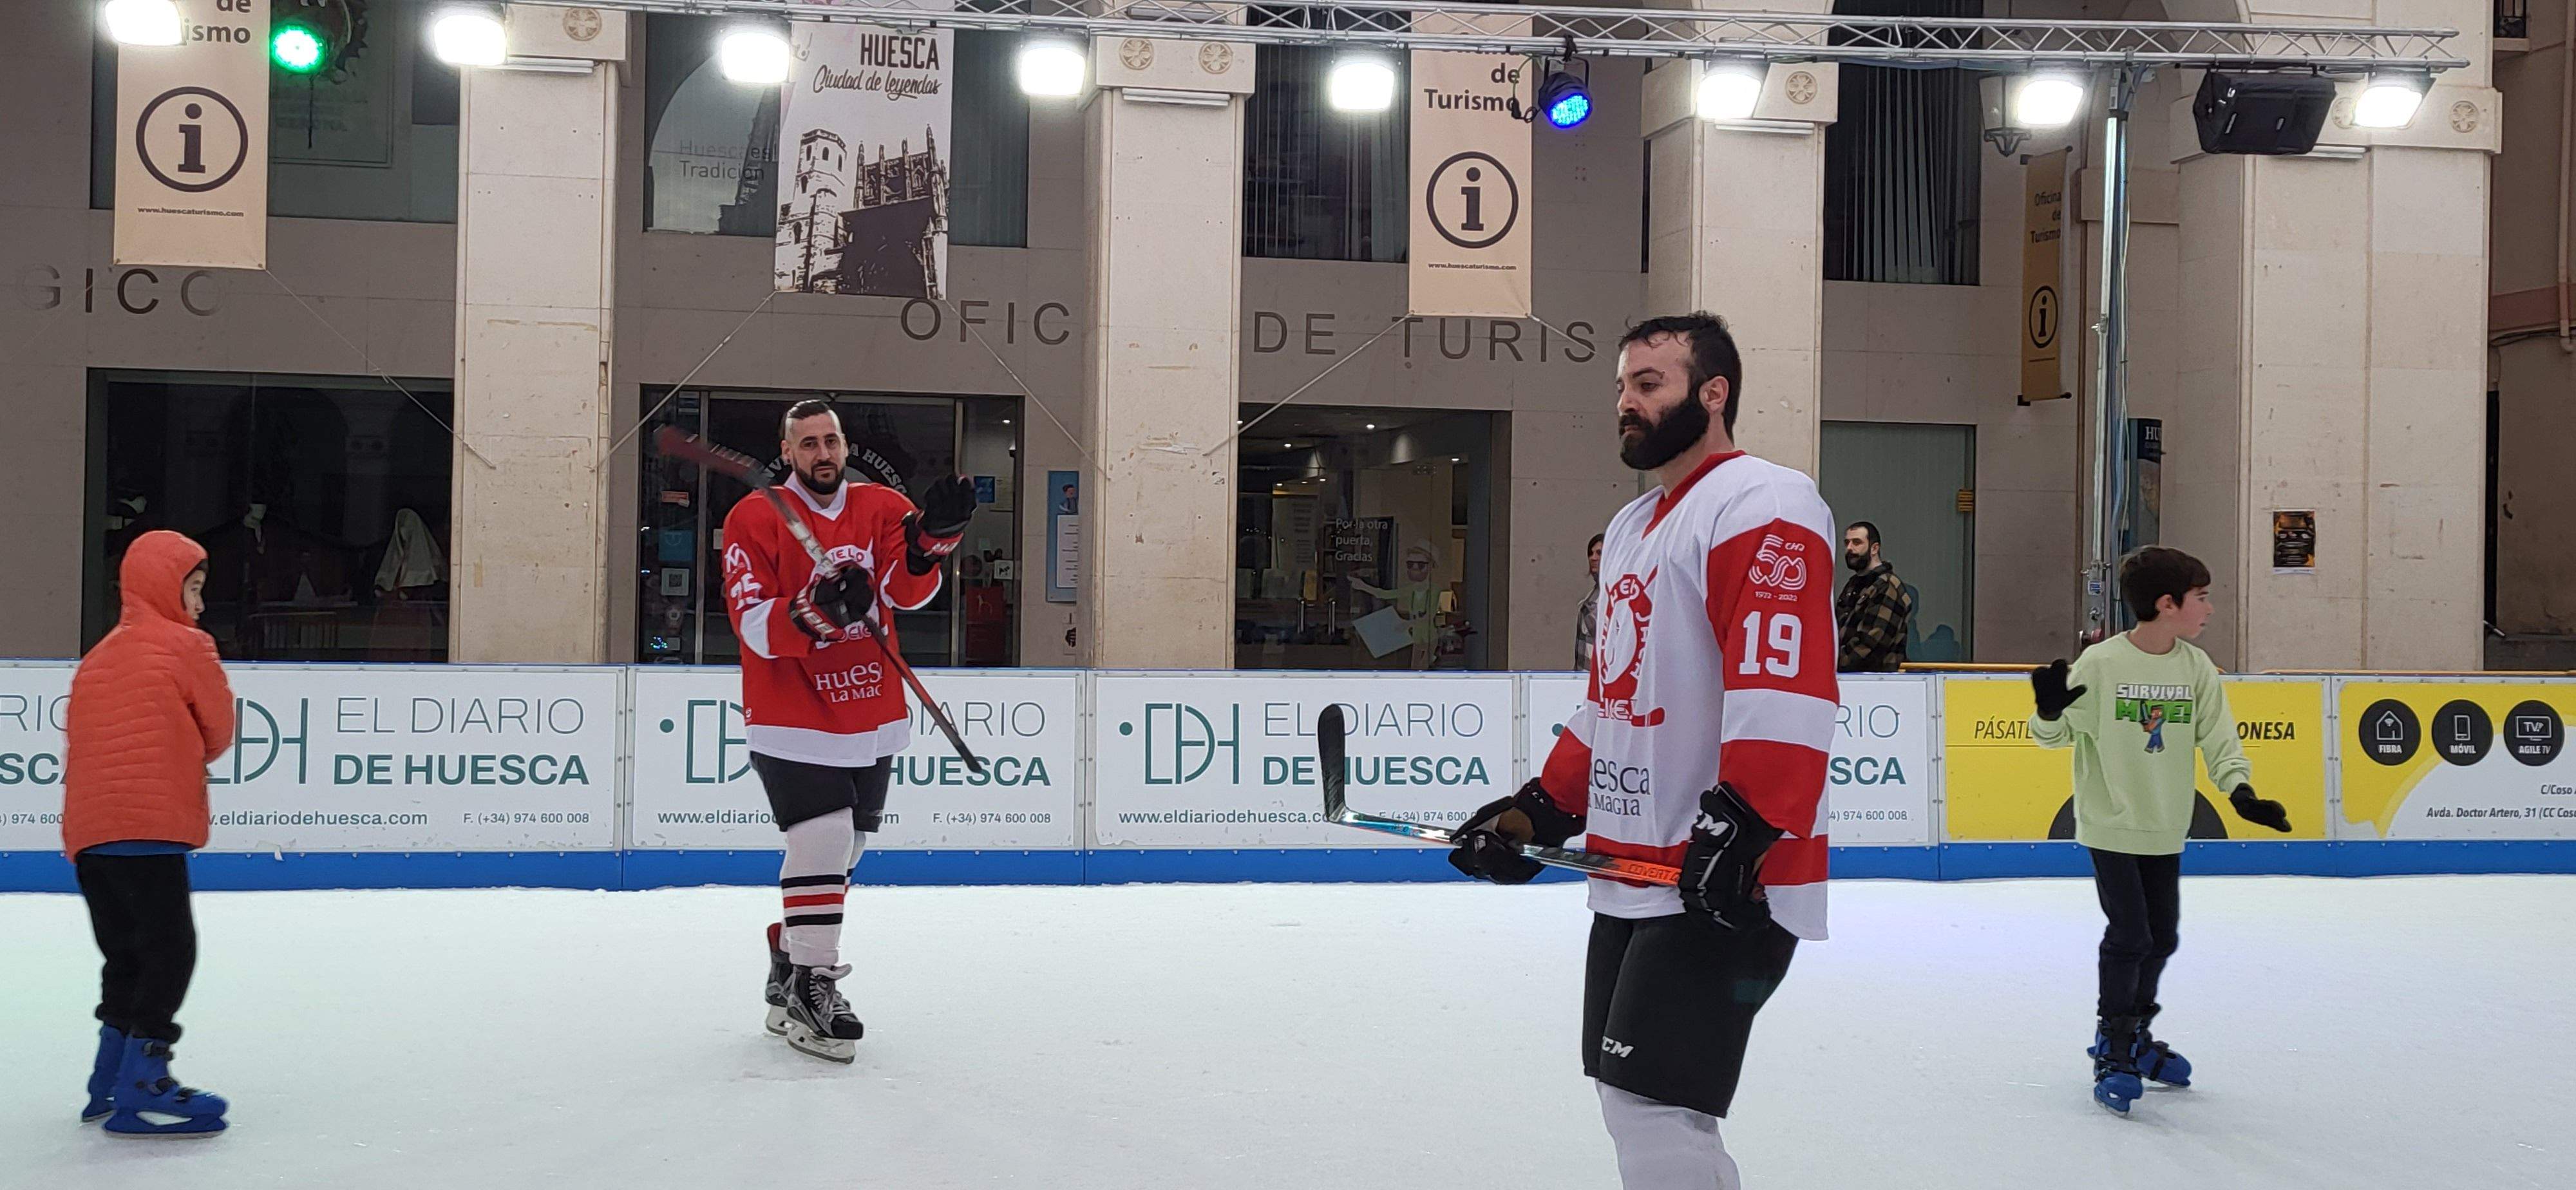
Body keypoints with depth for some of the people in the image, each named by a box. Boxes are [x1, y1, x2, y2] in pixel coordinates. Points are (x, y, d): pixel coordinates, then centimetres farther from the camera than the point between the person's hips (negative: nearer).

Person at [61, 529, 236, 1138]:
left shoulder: (97, 659, 23)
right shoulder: (188, 647, 0)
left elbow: (82, 743, 20)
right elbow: (218, 733, 5)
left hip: (88, 833, 8)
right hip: (148, 825, -8)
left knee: (127, 956, 16)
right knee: (170, 948, -7)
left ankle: (109, 1084, 20)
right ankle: (142, 1088, -12)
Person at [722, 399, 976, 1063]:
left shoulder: (883, 508, 4)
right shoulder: (753, 520, -7)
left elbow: (906, 591, -13)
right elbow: (755, 628, -15)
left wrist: (931, 540, -33)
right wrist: (816, 610, -34)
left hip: (870, 717, 5)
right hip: (791, 716, -5)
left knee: (841, 849, 16)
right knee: (822, 839, -17)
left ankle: (789, 960, 36)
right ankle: (810, 986, -6)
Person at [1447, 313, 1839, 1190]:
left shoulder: (1762, 506, -11)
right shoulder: (1630, 530, 19)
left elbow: (1784, 690, -23)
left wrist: (1739, 830, -30)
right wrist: (1540, 813, 17)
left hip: (1723, 884, -10)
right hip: (1632, 877, 10)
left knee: (1652, 1108, -13)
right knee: (1632, 1098, 14)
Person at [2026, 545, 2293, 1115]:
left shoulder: (2196, 666, 0)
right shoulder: (2102, 662, -15)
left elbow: (2218, 737, 1)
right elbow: (2058, 733, -9)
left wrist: (2241, 791, -14)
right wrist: (2049, 710, -31)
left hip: (2165, 830, 6)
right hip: (2111, 824, -6)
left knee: (2162, 936, 14)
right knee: (2130, 935, -6)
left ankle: (2134, 1032, 35)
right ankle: (2113, 1050, 11)